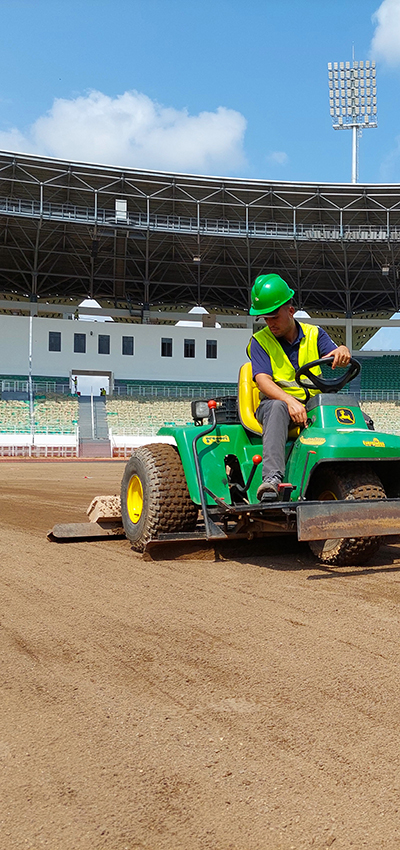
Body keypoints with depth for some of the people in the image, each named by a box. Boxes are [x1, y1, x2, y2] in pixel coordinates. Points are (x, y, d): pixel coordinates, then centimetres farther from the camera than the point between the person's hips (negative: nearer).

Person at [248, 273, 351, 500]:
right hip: (277, 402, -3)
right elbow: (263, 380, -12)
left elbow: (336, 357, -5)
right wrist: (291, 401, -30)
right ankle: (272, 478, -55)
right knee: (277, 408, -40)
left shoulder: (314, 334, 12)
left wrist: (343, 352, -32)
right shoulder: (260, 341, 3)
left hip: (314, 405, 3)